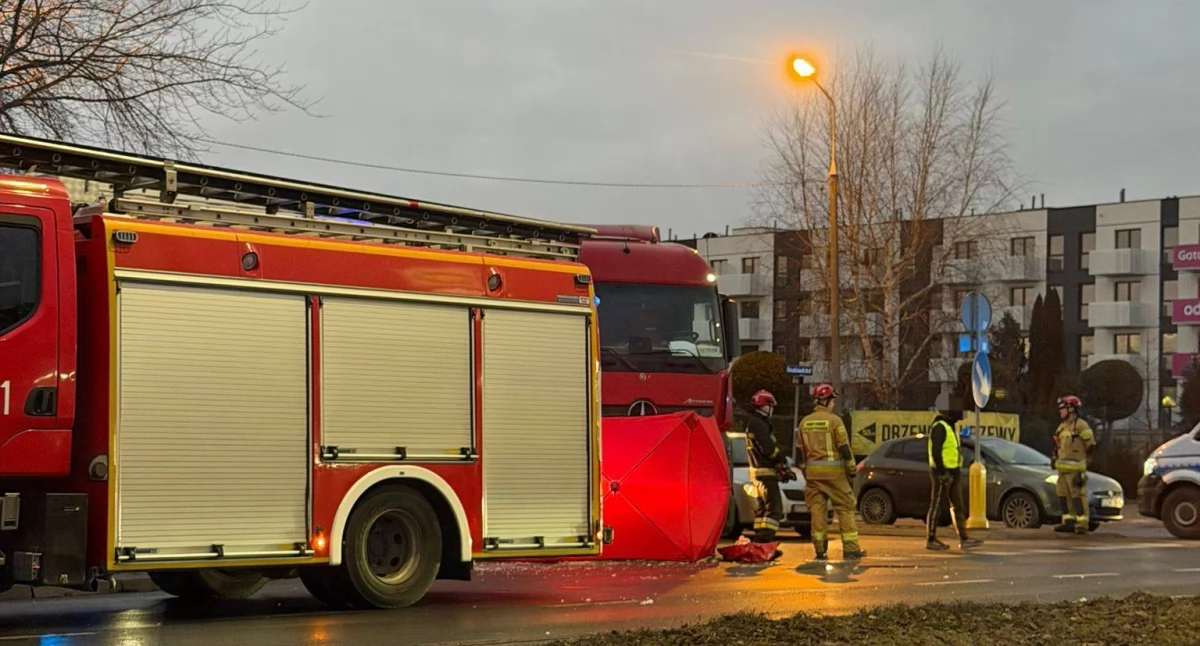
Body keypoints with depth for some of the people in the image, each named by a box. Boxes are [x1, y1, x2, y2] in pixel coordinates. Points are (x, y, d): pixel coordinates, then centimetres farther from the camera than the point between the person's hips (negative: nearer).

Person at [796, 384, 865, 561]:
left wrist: (805, 470, 22)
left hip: (813, 472, 5)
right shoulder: (834, 420, -7)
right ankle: (850, 548, -2)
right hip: (833, 471, -5)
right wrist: (851, 469, -1)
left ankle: (820, 549, 4)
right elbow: (844, 448, -9)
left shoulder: (804, 422, 9)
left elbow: (800, 450, 13)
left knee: (817, 508, 6)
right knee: (845, 508, 2)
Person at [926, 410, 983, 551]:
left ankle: (963, 539, 7)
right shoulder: (940, 427, -14)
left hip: (953, 473, 10)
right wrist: (942, 472, -24)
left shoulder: (950, 427, 18)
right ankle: (930, 540, 1)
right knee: (937, 506, -4)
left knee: (958, 506, 7)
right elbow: (935, 451, -21)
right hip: (943, 474, -10)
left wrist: (956, 472, 19)